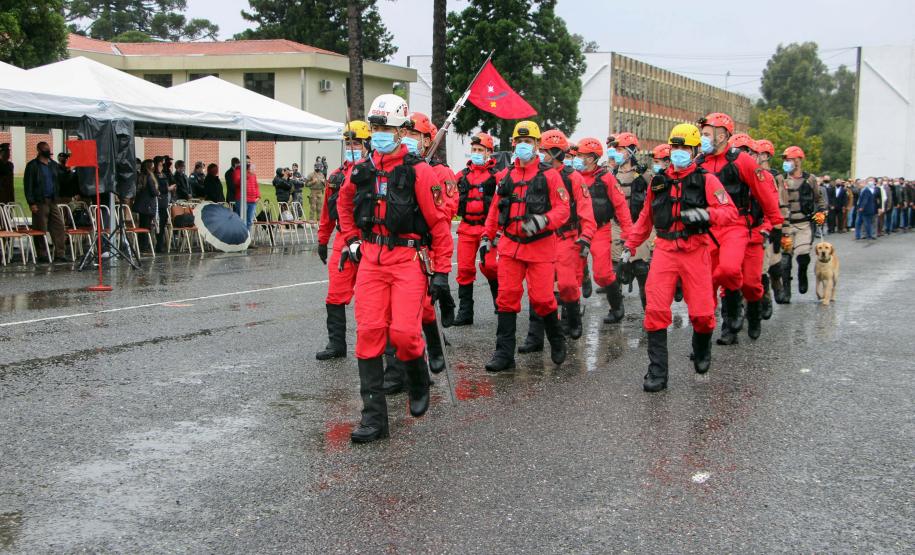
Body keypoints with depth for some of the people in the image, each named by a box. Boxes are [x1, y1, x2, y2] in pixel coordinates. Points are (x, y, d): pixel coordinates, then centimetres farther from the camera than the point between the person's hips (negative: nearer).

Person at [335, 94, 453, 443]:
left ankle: (419, 383, 21)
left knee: (403, 331, -14)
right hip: (370, 259, 5)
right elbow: (344, 204, 30)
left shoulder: (418, 173, -7)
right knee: (369, 332, -2)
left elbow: (440, 223, -5)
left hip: (409, 259, -4)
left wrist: (441, 271, -7)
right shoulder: (360, 172, 8)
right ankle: (374, 417, 5)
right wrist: (351, 239, 19)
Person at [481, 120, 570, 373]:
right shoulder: (506, 175, 12)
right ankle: (504, 353, 6)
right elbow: (495, 209, 18)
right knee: (507, 297, 1)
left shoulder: (549, 175, -1)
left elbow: (562, 209, -6)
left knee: (541, 297, -4)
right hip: (510, 246, 4)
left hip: (540, 246, -4)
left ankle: (557, 340, 24)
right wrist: (487, 237, 16)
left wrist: (542, 221, -22)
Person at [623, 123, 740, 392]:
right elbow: (645, 218, 22)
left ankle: (701, 350, 33)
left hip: (695, 252, -2)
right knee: (655, 310, -11)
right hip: (664, 250, 2)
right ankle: (657, 372, -5)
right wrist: (629, 246, 20)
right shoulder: (658, 182, 12)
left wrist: (706, 213, -25)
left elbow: (731, 213, -7)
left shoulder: (706, 180, 1)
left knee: (702, 312, -1)